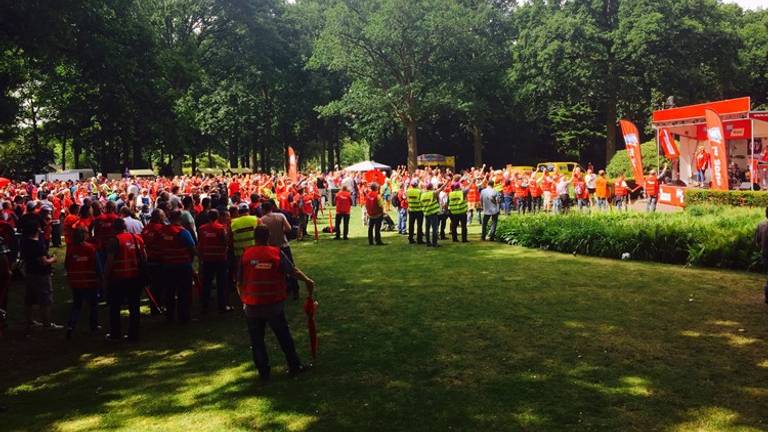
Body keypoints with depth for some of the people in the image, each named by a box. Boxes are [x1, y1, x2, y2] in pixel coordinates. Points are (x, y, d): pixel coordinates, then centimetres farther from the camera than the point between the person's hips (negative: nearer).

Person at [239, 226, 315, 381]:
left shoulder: (246, 255, -5)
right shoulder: (276, 253, -6)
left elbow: (240, 282, -1)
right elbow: (293, 271, -6)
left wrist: (243, 299, 13)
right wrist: (307, 281, 9)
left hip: (252, 305, 0)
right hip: (274, 304, 0)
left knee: (257, 340, 12)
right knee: (284, 336, 15)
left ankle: (264, 372, 17)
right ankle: (294, 366, 22)